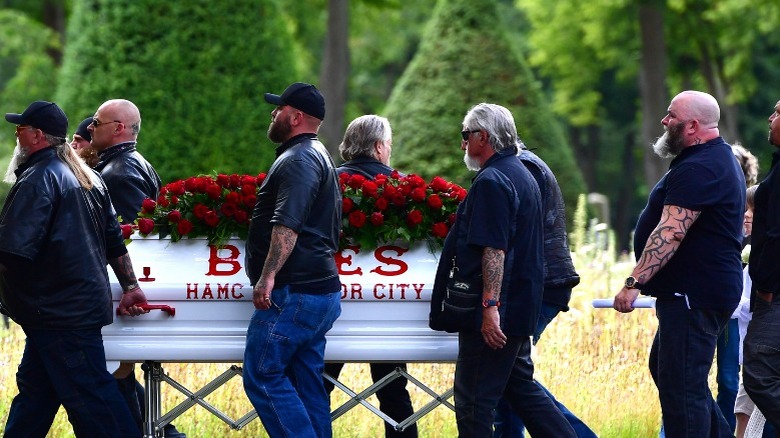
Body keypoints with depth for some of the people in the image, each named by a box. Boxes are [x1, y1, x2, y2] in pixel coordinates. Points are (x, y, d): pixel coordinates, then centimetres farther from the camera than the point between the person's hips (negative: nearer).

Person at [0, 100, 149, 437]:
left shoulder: (39, 178, -15)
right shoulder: (87, 177, 15)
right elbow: (115, 241, 18)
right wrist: (130, 287, 21)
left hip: (59, 315, -10)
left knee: (91, 401, -8)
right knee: (33, 390, 15)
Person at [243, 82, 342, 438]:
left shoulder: (299, 160, -11)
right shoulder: (319, 157, 23)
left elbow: (287, 224, -26)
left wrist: (268, 276, -31)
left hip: (294, 293, -11)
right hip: (322, 289, 11)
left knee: (262, 375, -9)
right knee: (307, 382, 10)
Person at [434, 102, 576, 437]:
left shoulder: (491, 182, -15)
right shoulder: (522, 175, 18)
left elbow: (493, 250, -23)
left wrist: (490, 307, -26)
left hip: (493, 312, -10)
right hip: (521, 307, 10)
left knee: (473, 401, -5)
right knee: (520, 387, 15)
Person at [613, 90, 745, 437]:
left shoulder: (697, 170, -19)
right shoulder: (719, 159, 18)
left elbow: (670, 233, -27)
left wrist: (635, 282, -28)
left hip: (694, 297, -12)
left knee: (680, 387, -11)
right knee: (665, 369, 21)